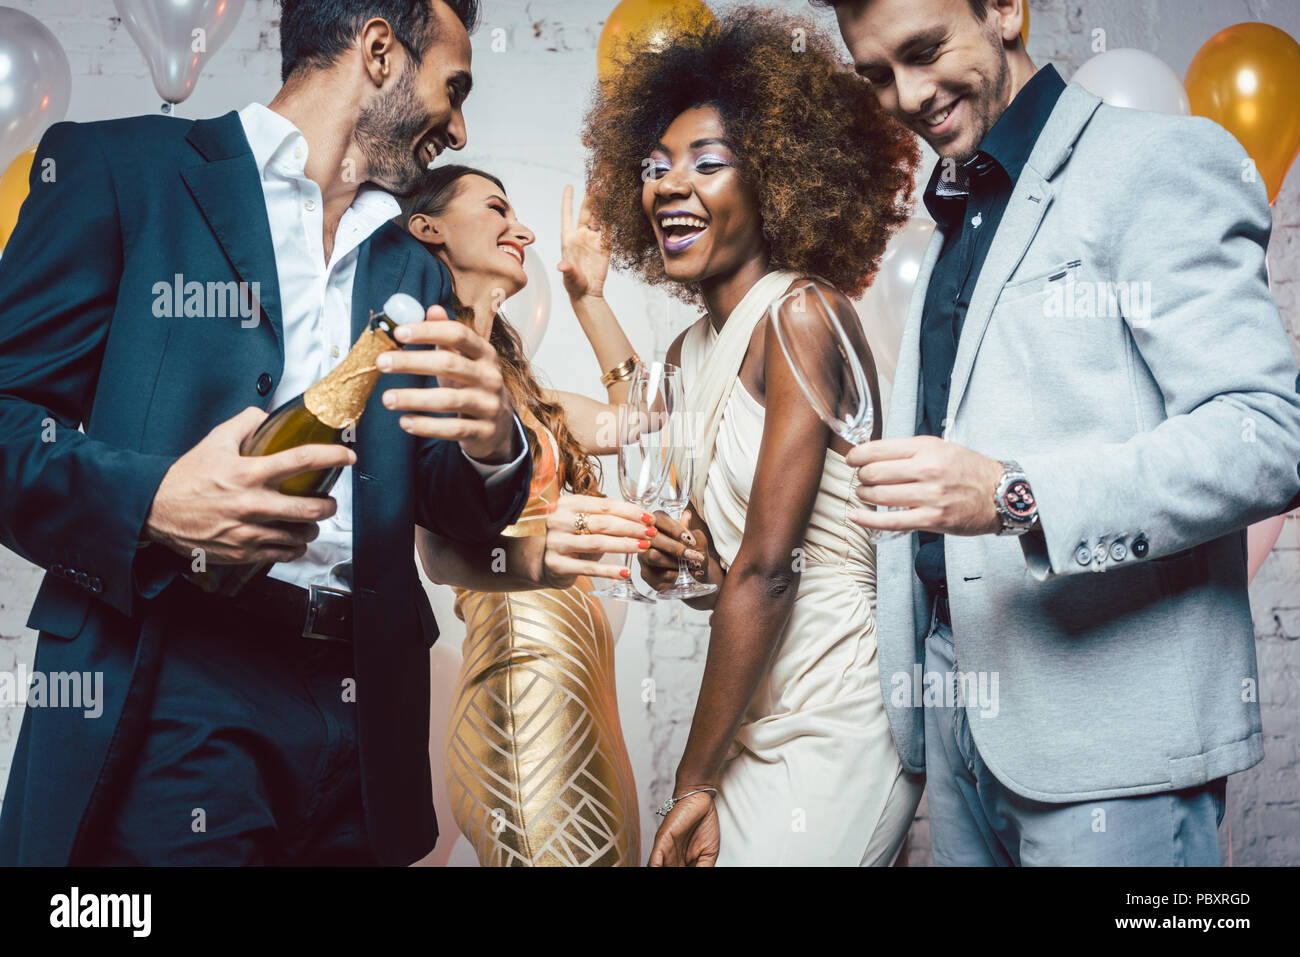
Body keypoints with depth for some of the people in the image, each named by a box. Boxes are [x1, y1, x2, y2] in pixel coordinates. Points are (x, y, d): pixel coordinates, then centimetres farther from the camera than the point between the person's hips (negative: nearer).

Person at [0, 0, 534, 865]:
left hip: (363, 700, 5)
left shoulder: (415, 273, 17)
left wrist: (493, 444, -9)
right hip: (170, 693, -4)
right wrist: (150, 501, -21)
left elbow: (456, 514, 13)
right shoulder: (122, 167, 2)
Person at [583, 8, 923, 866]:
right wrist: (681, 562, -6)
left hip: (836, 721, -7)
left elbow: (768, 565, -19)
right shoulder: (690, 353, 9)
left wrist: (695, 781, -14)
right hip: (759, 715, 7)